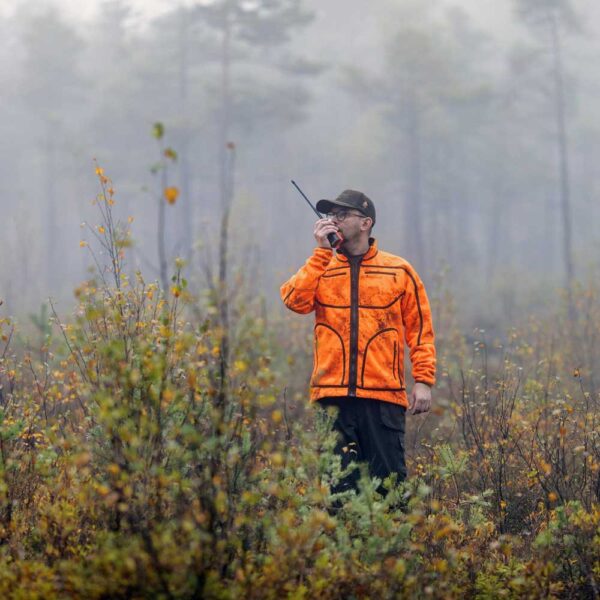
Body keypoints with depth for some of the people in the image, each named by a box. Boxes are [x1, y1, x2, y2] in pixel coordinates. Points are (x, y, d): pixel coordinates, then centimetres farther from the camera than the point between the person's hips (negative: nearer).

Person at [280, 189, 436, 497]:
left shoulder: (399, 271, 8)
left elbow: (420, 329, 8)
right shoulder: (321, 269, 13)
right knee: (338, 484, 3)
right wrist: (322, 250, -3)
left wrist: (423, 381, -1)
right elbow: (295, 300, -7)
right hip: (333, 395, 2)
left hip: (384, 396, -2)